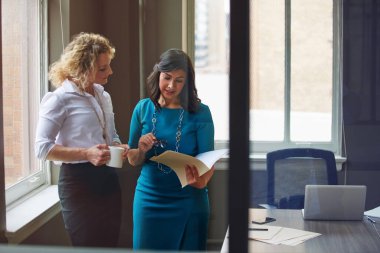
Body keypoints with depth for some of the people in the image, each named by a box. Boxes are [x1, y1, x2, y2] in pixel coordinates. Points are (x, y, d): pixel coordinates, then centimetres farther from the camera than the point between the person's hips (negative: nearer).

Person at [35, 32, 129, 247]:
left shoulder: (104, 96, 12)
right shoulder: (59, 99, -11)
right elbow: (43, 148, -15)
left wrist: (121, 148, -1)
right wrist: (86, 153, -25)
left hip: (108, 179, 7)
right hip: (79, 181, -7)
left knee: (110, 244, 12)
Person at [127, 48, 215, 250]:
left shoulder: (200, 112, -6)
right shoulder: (143, 108, 1)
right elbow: (133, 160, 8)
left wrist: (202, 180, -29)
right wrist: (142, 150, -14)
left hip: (188, 201, -1)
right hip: (149, 198, 2)